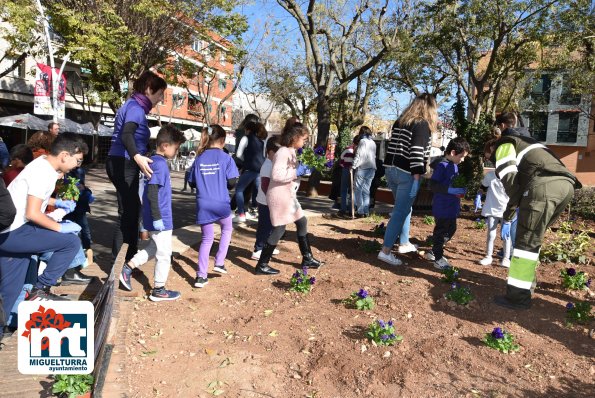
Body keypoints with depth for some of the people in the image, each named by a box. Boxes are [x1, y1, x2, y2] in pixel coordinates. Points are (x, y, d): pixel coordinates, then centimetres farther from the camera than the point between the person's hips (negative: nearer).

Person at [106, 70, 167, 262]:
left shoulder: (135, 106, 16)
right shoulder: (136, 107, -15)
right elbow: (126, 135, -33)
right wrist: (137, 157, -51)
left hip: (123, 164, 11)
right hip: (123, 164, -11)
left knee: (131, 208, 18)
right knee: (127, 212, -7)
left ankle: (130, 255, 30)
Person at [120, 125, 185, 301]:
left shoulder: (154, 161, 11)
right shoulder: (160, 164, -19)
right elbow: (152, 193, -24)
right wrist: (157, 218, -22)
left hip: (159, 217, 9)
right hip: (161, 219, -9)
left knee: (154, 248, 26)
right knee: (164, 254, 4)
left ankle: (128, 268, 25)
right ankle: (158, 290, 16)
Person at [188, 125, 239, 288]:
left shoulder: (199, 158, 6)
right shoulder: (226, 158, -6)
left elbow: (192, 183, 9)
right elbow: (232, 183, -10)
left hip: (203, 205, 3)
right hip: (221, 204, -3)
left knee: (207, 238, 13)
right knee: (226, 230, 25)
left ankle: (201, 276, 9)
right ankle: (219, 262, 19)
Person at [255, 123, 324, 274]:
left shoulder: (291, 151, 11)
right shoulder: (283, 152, -19)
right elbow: (276, 175, -29)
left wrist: (302, 169, 4)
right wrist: (296, 172, -22)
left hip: (289, 195, 10)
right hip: (279, 196, -10)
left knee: (302, 222, 15)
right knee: (279, 229, -4)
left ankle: (307, 258, 28)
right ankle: (262, 265, 8)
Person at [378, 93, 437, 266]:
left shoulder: (400, 121, 16)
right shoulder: (423, 124, -8)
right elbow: (416, 151, -18)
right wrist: (417, 174, -18)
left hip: (391, 169, 8)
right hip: (407, 173, -8)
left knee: (404, 208, 22)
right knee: (400, 212, -3)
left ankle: (404, 243, 32)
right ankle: (385, 251, -2)